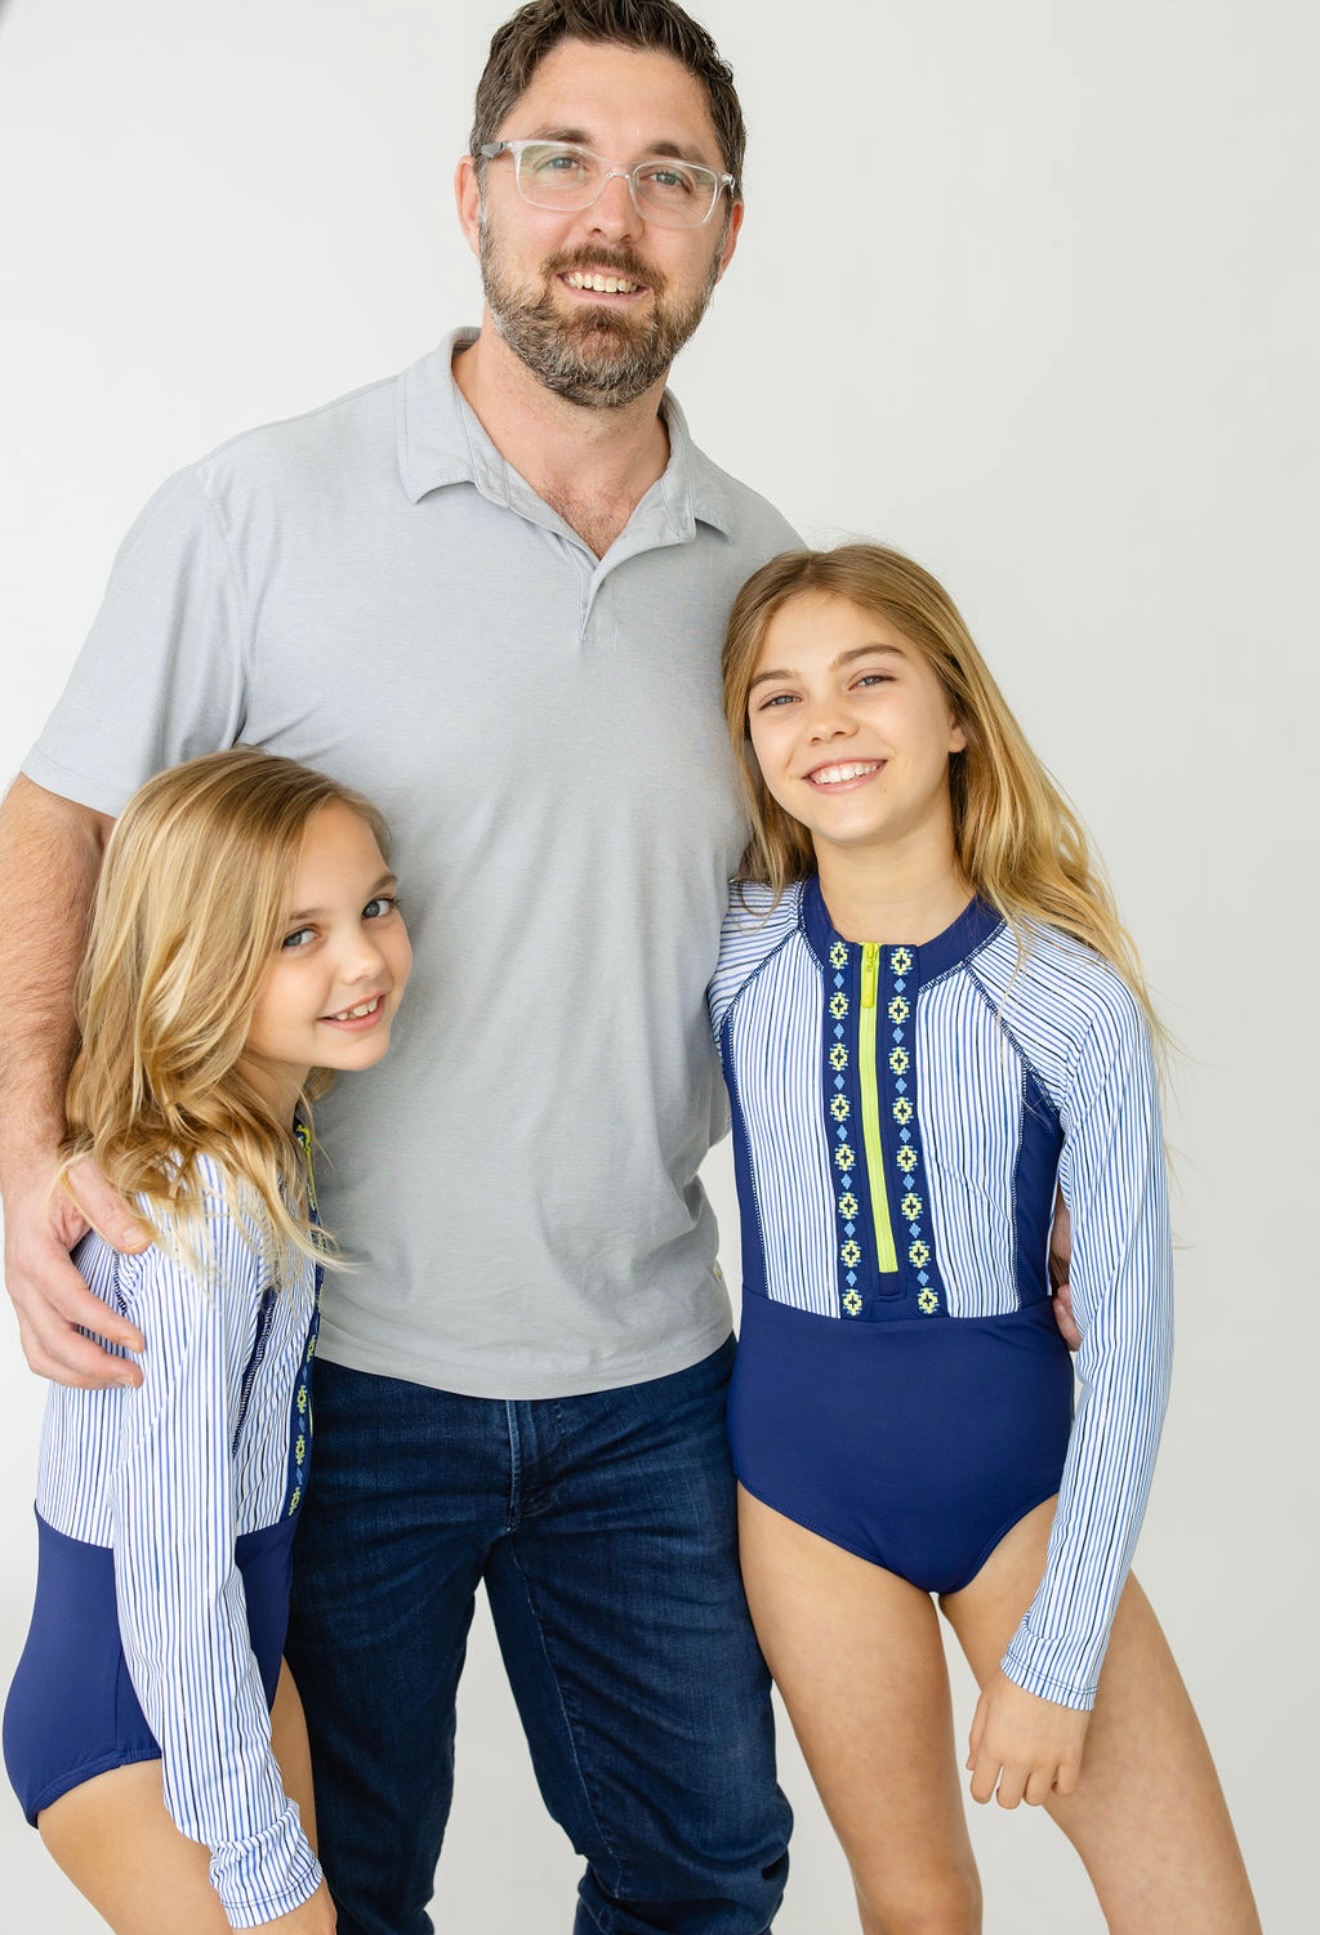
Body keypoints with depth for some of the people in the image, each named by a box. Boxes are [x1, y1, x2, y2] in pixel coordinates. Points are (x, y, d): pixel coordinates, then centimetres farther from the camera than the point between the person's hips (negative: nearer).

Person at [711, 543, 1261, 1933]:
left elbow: (1128, 1339, -11)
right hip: (805, 1481, 1)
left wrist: (1057, 1656, -10)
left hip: (1020, 1472, -1)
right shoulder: (730, 953, -9)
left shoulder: (1072, 997, -16)